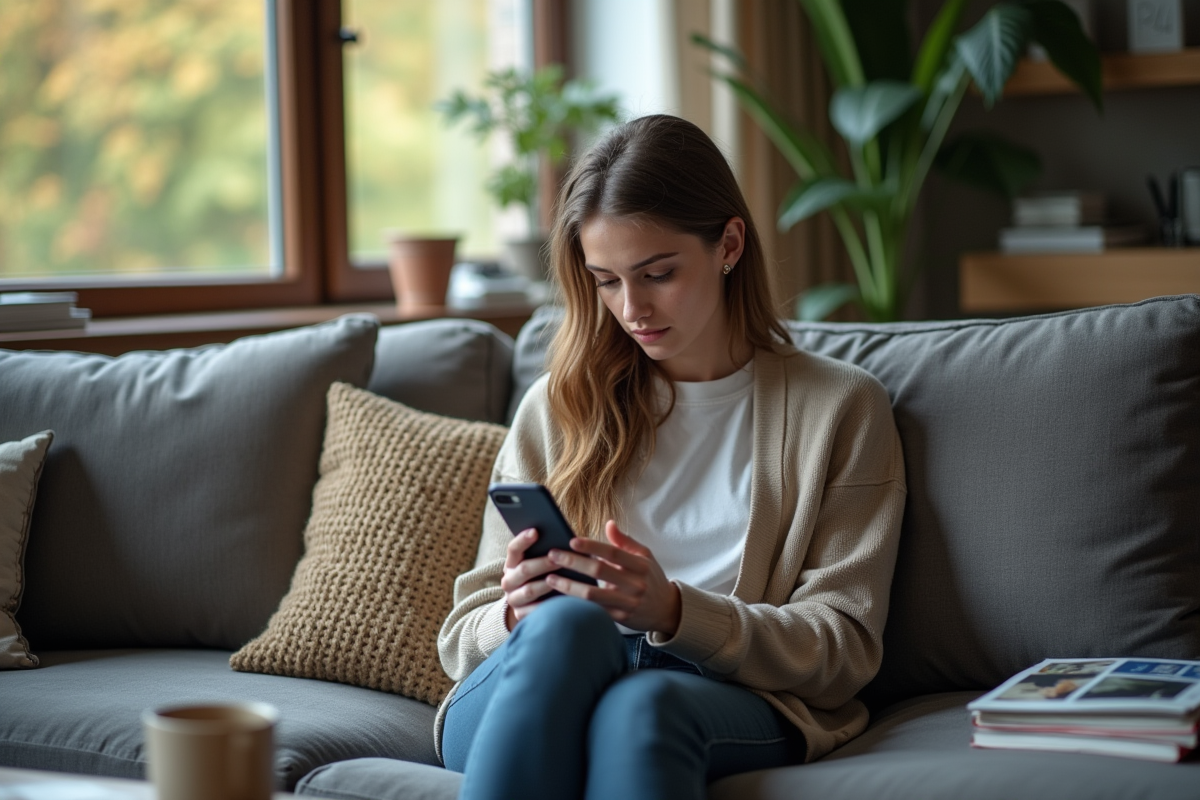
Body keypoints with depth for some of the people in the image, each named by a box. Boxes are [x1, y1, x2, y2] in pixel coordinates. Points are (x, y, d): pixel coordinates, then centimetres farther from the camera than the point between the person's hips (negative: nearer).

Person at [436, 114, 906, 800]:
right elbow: (464, 633, 18)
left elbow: (843, 648, 5)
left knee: (638, 706, -40)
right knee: (565, 621, -36)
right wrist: (517, 614, -9)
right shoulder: (560, 407, 20)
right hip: (527, 697, 2)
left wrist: (674, 611, -13)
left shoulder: (840, 407, 13)